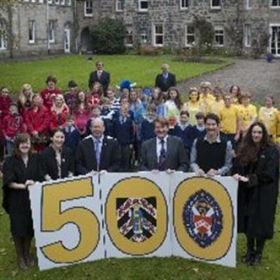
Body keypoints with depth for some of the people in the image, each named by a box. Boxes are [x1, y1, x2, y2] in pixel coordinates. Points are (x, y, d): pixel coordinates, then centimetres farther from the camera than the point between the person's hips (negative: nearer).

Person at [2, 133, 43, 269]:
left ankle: (27, 253, 30)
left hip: (32, 199, 2)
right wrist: (23, 186, -25)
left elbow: (40, 178, 2)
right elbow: (9, 182, -12)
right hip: (16, 200, -2)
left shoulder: (35, 159, 2)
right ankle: (20, 256, 24)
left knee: (30, 227, 9)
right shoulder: (10, 161, -7)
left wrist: (34, 184, -18)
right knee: (18, 228, 5)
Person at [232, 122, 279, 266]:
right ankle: (250, 250, 25)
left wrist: (249, 179, -20)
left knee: (260, 222, 1)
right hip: (246, 192, 5)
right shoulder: (244, 148, 7)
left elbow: (268, 174, -15)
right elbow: (237, 167, 9)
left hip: (263, 194, -5)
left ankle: (259, 253, 17)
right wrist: (237, 175, -11)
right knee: (246, 221, 9)